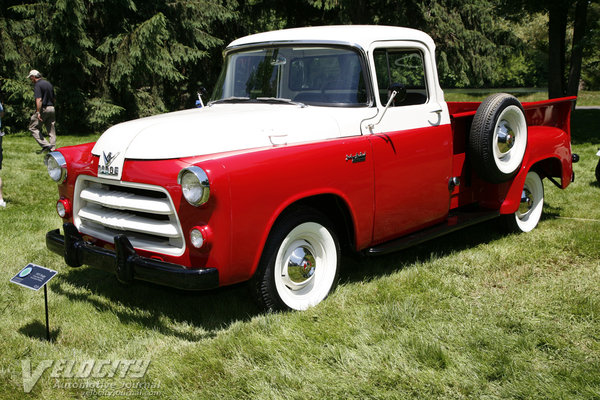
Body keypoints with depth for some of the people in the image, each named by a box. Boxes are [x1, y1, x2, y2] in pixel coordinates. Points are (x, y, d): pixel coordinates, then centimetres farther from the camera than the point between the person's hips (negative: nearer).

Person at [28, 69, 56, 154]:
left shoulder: (37, 85, -11)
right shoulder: (48, 83, 15)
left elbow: (39, 100, -21)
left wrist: (38, 112, -23)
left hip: (43, 109, -8)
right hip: (51, 108, 8)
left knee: (33, 127, 2)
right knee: (51, 130, 9)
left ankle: (45, 145, -9)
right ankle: (52, 149, 8)